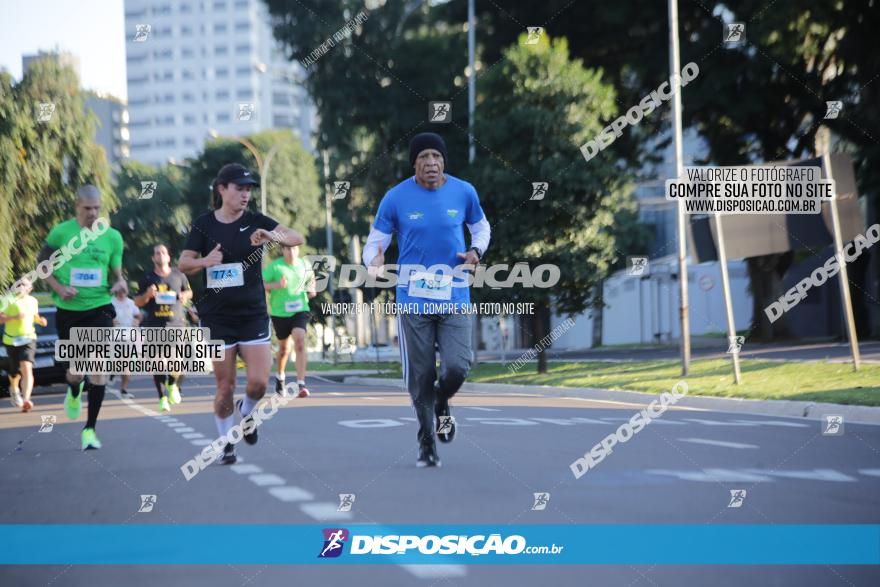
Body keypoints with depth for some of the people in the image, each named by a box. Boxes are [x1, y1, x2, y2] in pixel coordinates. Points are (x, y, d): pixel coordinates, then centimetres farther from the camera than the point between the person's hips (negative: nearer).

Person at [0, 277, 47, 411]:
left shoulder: (33, 301, 5)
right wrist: (15, 317, -28)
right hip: (11, 341, -1)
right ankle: (14, 389, 47)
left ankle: (26, 400, -32)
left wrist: (40, 320, 3)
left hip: (28, 339, 1)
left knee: (27, 368, -21)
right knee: (15, 372, 11)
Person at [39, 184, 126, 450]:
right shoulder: (60, 232, -3)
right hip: (68, 311, 0)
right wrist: (58, 288, -12)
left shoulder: (112, 236, 2)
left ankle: (90, 429, 1)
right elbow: (42, 265, 5)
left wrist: (119, 284, -11)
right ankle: (74, 393, 46)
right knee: (76, 370, 7)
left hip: (99, 308, 0)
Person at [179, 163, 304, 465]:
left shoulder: (256, 221, -2)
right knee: (225, 386, 1)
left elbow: (297, 238, -14)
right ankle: (226, 442, 20)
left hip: (253, 316, 0)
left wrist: (271, 236, -34)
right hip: (217, 318, 0)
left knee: (259, 383, -9)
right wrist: (205, 261, -22)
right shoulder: (204, 224, 0)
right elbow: (183, 263, -1)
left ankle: (246, 412, 25)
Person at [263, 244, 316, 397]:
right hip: (280, 312, 0)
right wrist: (275, 285, -26)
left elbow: (311, 279, 23)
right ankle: (280, 375, 46)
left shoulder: (304, 265, 3)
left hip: (300, 311, 0)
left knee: (300, 341, -22)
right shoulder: (275, 266, -8)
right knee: (284, 348, 14)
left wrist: (312, 290, 3)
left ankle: (301, 384, -25)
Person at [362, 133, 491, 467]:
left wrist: (476, 250, -4)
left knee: (457, 366, -15)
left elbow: (481, 227, 18)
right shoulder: (396, 198, -5)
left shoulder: (463, 192, 1)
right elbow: (375, 242, 1)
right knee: (420, 377, 1)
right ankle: (426, 443, 22)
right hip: (413, 299, -1)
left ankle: (442, 404, 21)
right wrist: (373, 261, -23)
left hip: (454, 298, 1)